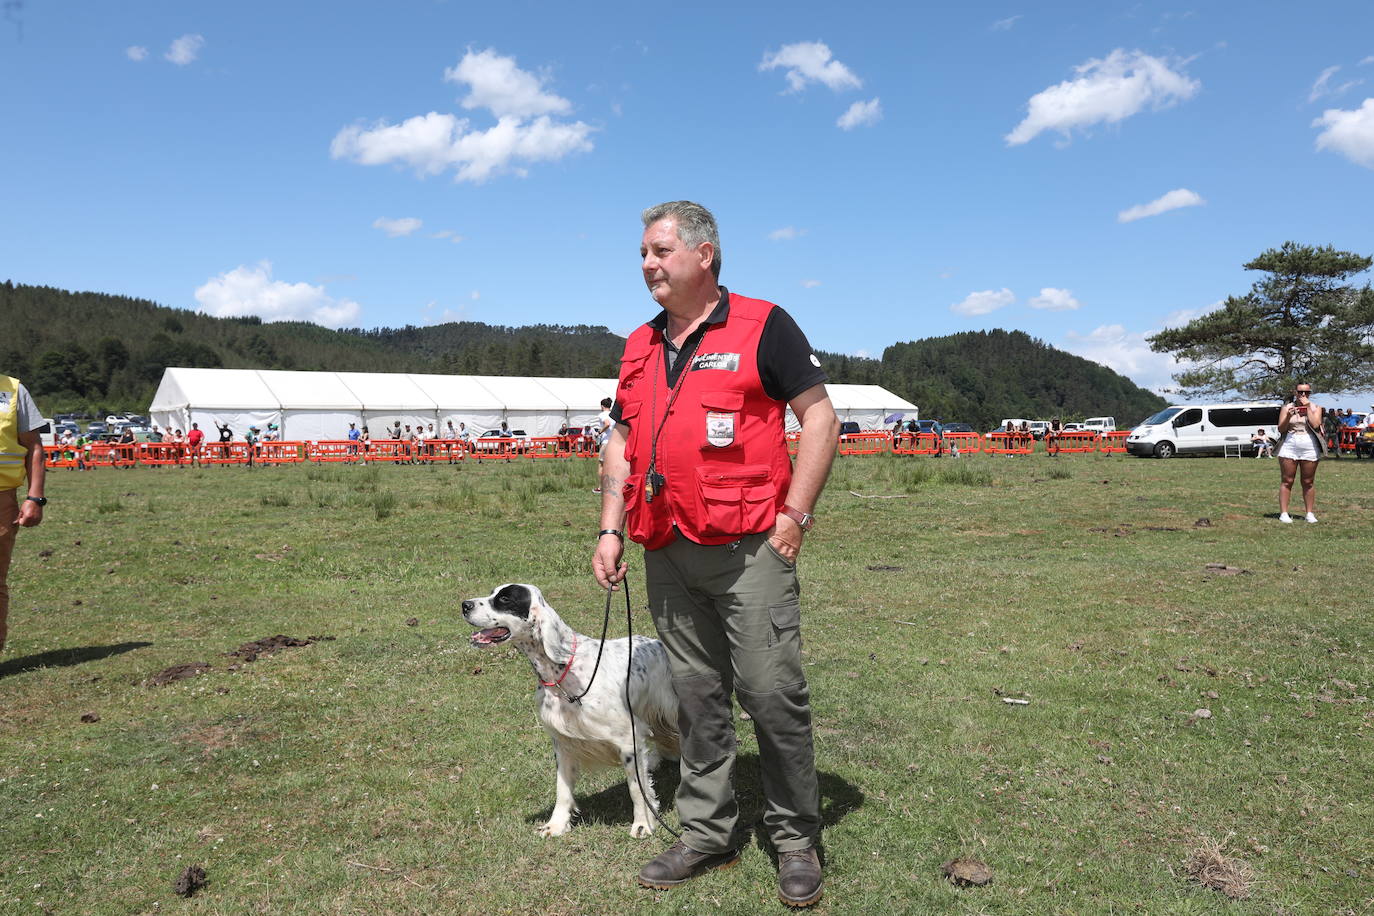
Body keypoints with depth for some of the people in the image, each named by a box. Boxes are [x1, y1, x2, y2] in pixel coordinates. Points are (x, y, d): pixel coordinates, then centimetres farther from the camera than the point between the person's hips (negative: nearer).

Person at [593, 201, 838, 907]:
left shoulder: (762, 327, -2)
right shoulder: (639, 347, 16)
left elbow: (819, 417, -4)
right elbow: (621, 443, 20)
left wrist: (794, 515, -11)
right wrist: (611, 531, 11)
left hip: (748, 549, -5)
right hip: (667, 554, 6)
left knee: (773, 694, -3)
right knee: (697, 700, 12)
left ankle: (796, 841, 15)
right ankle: (707, 834, 25)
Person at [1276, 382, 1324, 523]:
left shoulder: (1316, 408, 8)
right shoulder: (1287, 408, 7)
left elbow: (1315, 425, -9)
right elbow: (1281, 429, 1)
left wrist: (1308, 408, -8)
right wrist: (1288, 416, -14)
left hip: (1310, 449, 1)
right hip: (1289, 447, -1)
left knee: (1308, 482, 6)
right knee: (1286, 481, -1)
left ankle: (1310, 513, 12)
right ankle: (1283, 513, 0)